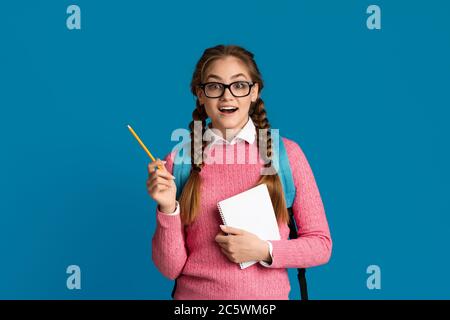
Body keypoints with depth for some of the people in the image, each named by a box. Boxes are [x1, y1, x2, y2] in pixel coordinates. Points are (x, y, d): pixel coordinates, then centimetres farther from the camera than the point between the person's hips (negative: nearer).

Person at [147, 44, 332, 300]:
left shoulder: (286, 153, -7)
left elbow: (320, 244, -1)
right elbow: (171, 268, -5)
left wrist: (265, 251, -15)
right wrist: (168, 208, -19)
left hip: (268, 295, 0)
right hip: (196, 293, 0)